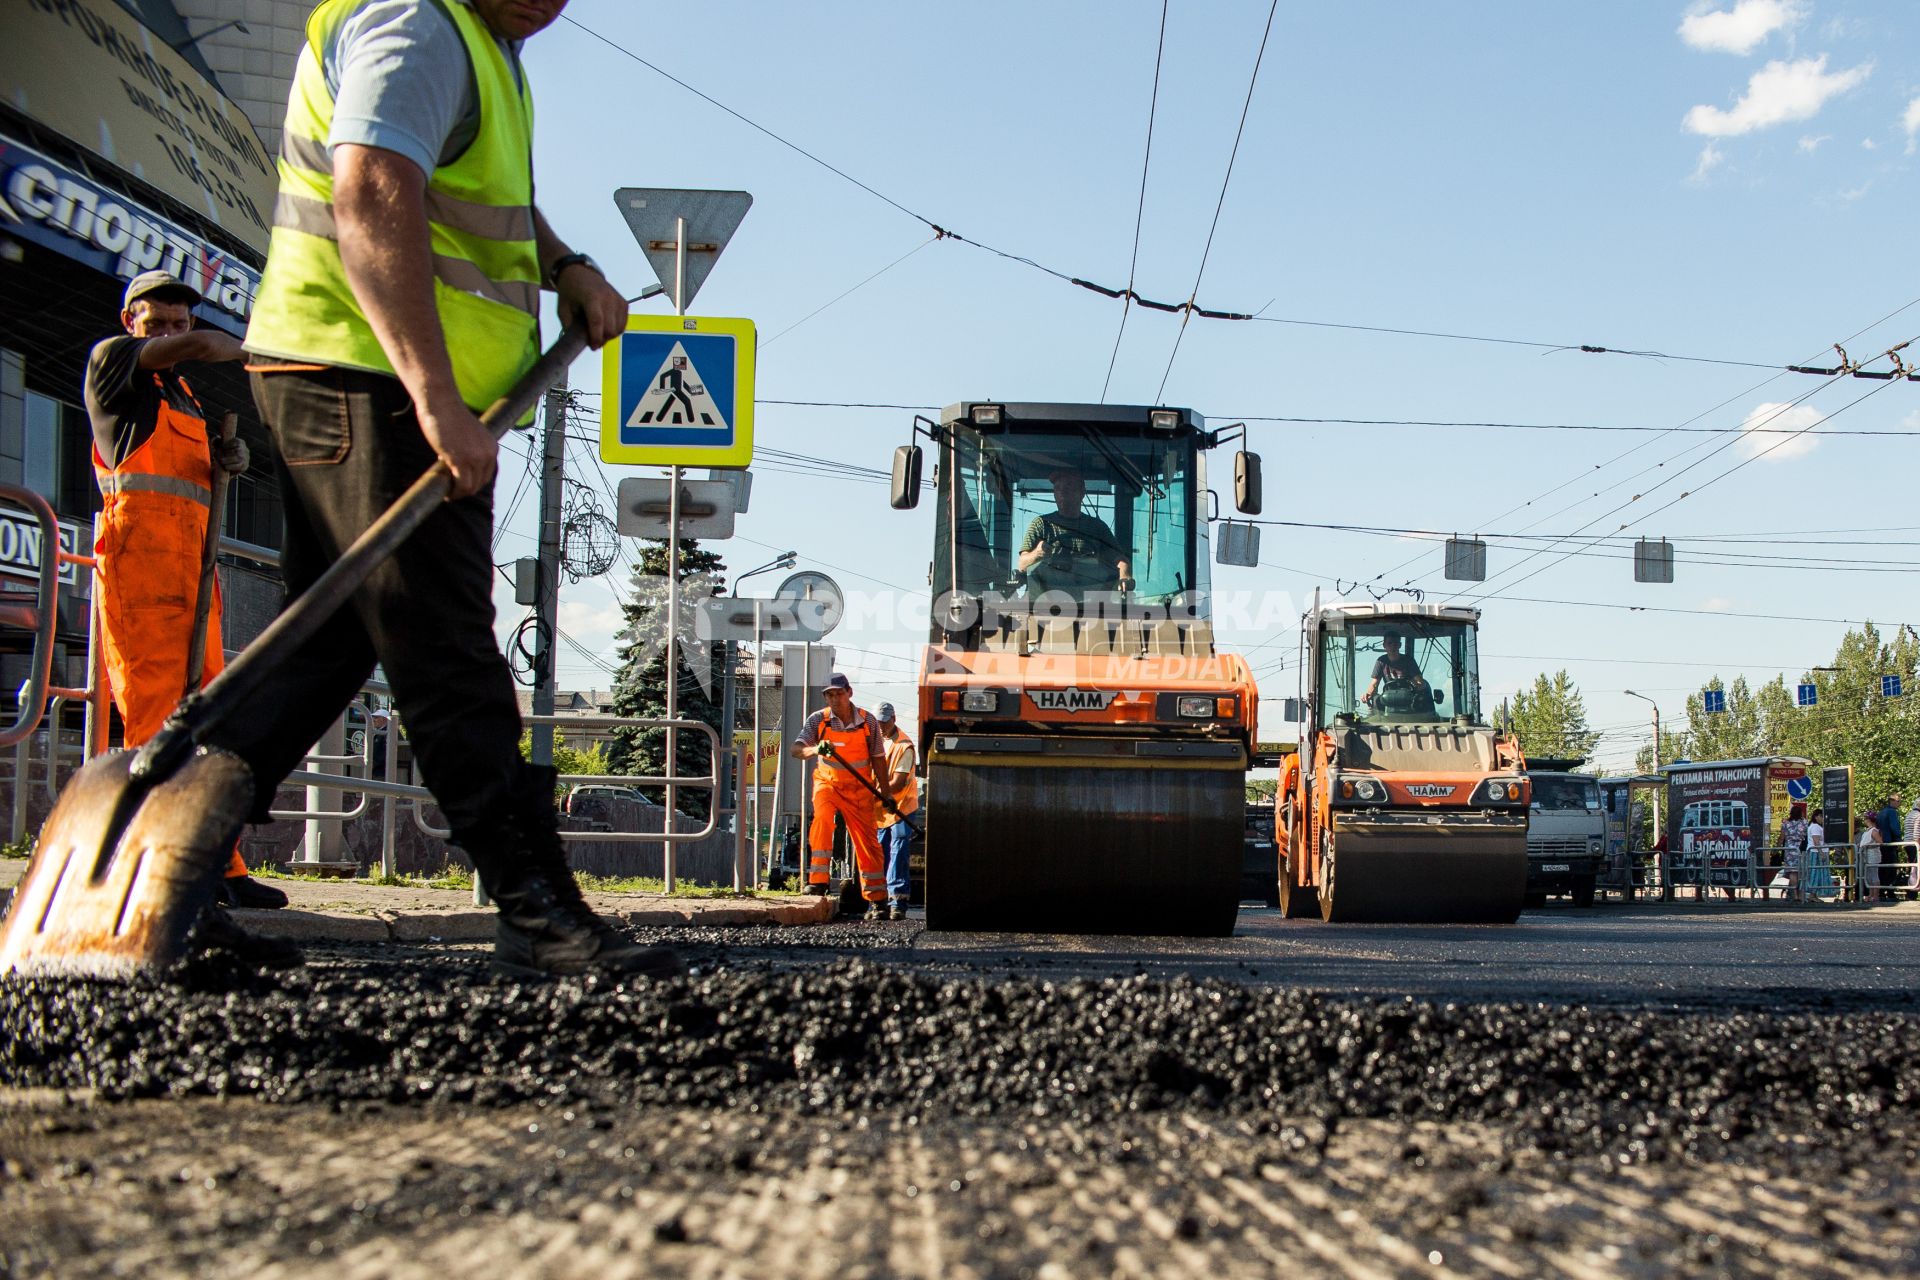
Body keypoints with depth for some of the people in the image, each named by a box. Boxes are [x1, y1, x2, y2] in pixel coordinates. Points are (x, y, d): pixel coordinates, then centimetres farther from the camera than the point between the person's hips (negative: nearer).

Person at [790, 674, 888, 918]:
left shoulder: (868, 722, -7)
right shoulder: (818, 720, -10)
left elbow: (878, 758, 4)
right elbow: (795, 750, -21)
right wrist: (815, 749, -41)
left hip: (859, 788, 1)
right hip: (828, 783, -1)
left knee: (868, 842, 3)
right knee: (822, 818, -31)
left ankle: (876, 900, 15)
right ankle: (818, 879, -30)